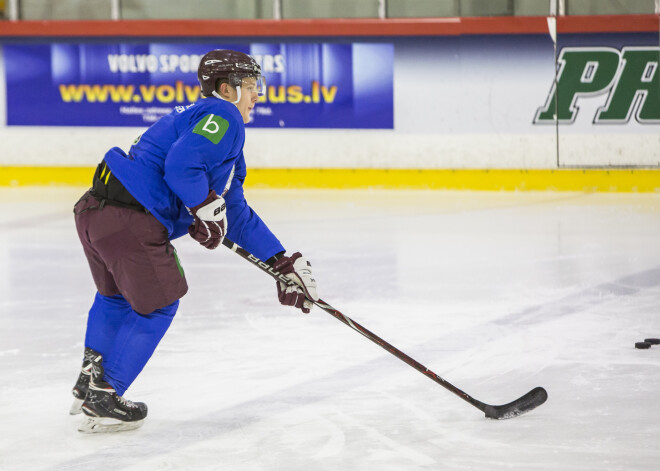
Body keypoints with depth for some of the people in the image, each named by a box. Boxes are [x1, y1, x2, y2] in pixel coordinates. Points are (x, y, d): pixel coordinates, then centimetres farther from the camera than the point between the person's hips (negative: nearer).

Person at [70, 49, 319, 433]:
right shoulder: (222, 118, -3)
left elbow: (237, 215, 32)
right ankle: (102, 400, 14)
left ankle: (90, 380, 39)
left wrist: (284, 263, 30)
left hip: (94, 210, 10)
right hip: (131, 219, -10)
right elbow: (181, 167, -21)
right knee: (156, 304, 8)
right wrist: (209, 208, -8)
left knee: (116, 294, 32)